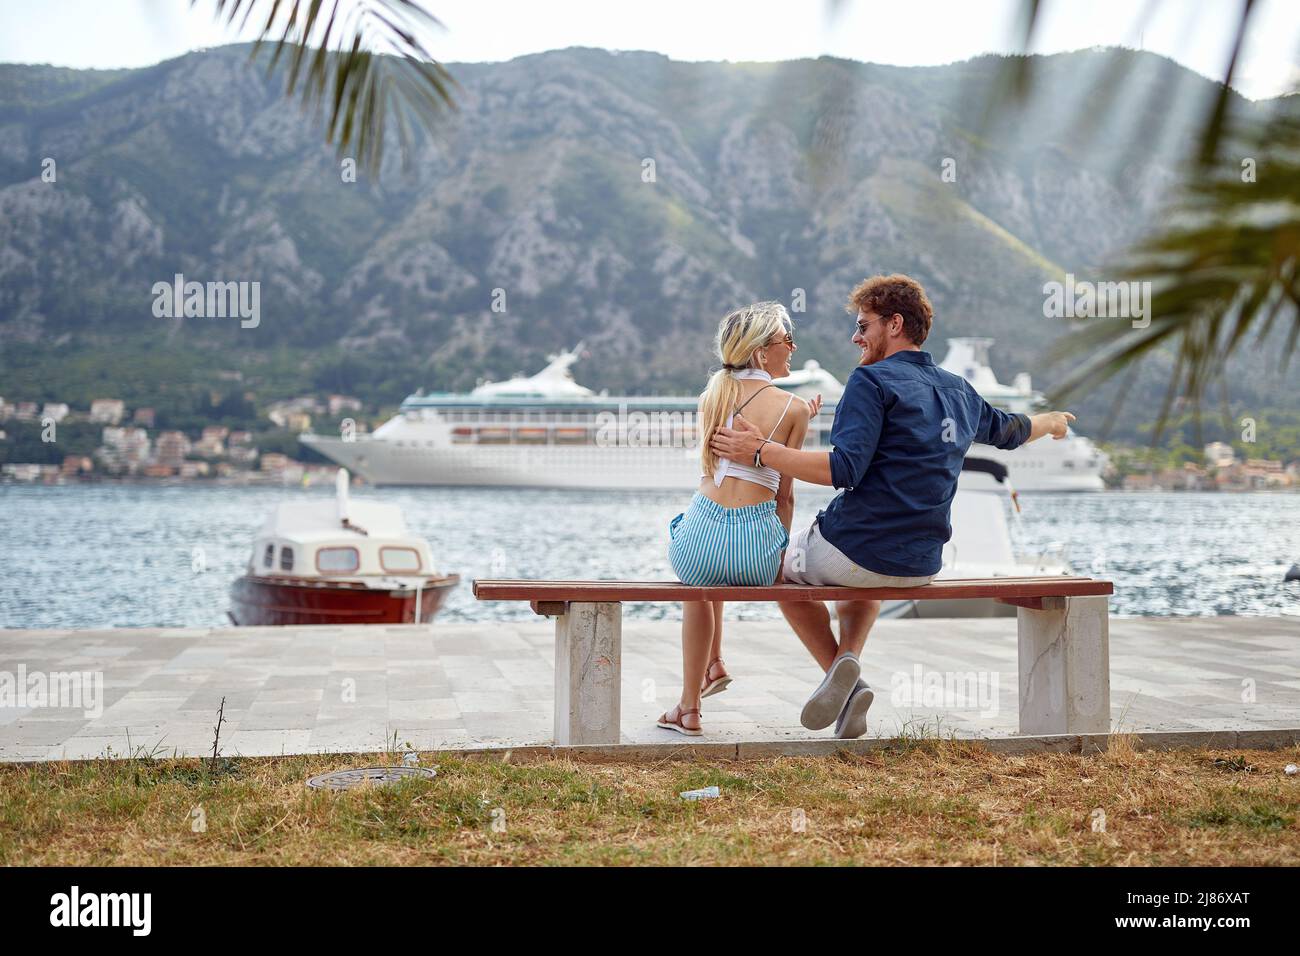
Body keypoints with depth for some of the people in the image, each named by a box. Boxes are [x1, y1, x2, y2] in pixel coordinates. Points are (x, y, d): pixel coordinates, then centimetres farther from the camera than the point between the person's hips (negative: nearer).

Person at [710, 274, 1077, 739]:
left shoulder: (872, 380, -13)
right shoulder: (960, 391, 10)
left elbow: (845, 469, -24)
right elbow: (1009, 430, 30)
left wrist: (761, 451, -22)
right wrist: (1051, 422, 52)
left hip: (852, 551, -7)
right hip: (922, 565, 7)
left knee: (782, 565, 26)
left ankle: (839, 669, 4)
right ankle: (849, 661, 14)